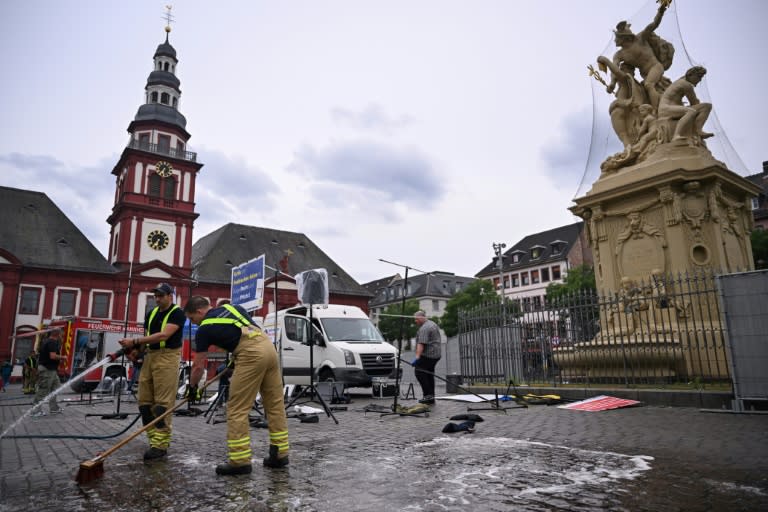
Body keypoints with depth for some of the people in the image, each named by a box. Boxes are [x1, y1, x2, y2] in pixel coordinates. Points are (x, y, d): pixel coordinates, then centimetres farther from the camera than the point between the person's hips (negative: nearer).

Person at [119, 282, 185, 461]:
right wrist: (136, 349, 0)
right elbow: (147, 335, 21)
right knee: (144, 400, 6)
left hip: (167, 357, -8)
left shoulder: (177, 313, -8)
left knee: (163, 402, -8)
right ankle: (153, 437, 16)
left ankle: (161, 444, -5)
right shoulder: (151, 313, 16)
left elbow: (164, 335, -19)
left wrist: (134, 341, -19)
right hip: (149, 356, 8)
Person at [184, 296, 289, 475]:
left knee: (237, 409, 2)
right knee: (275, 404, 13)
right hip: (268, 347, 8)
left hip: (251, 354, -7)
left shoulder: (204, 328, 7)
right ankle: (280, 454, 21)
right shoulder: (232, 307, 24)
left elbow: (199, 365, 14)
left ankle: (240, 460, 5)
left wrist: (192, 387, 31)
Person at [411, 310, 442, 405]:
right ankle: (431, 398, 11)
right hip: (436, 355, 10)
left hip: (427, 355, -10)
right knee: (429, 375, 11)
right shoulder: (433, 324, 19)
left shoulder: (424, 328, -15)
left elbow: (421, 344, -25)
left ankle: (428, 394, -11)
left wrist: (417, 357, -31)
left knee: (419, 372, -8)